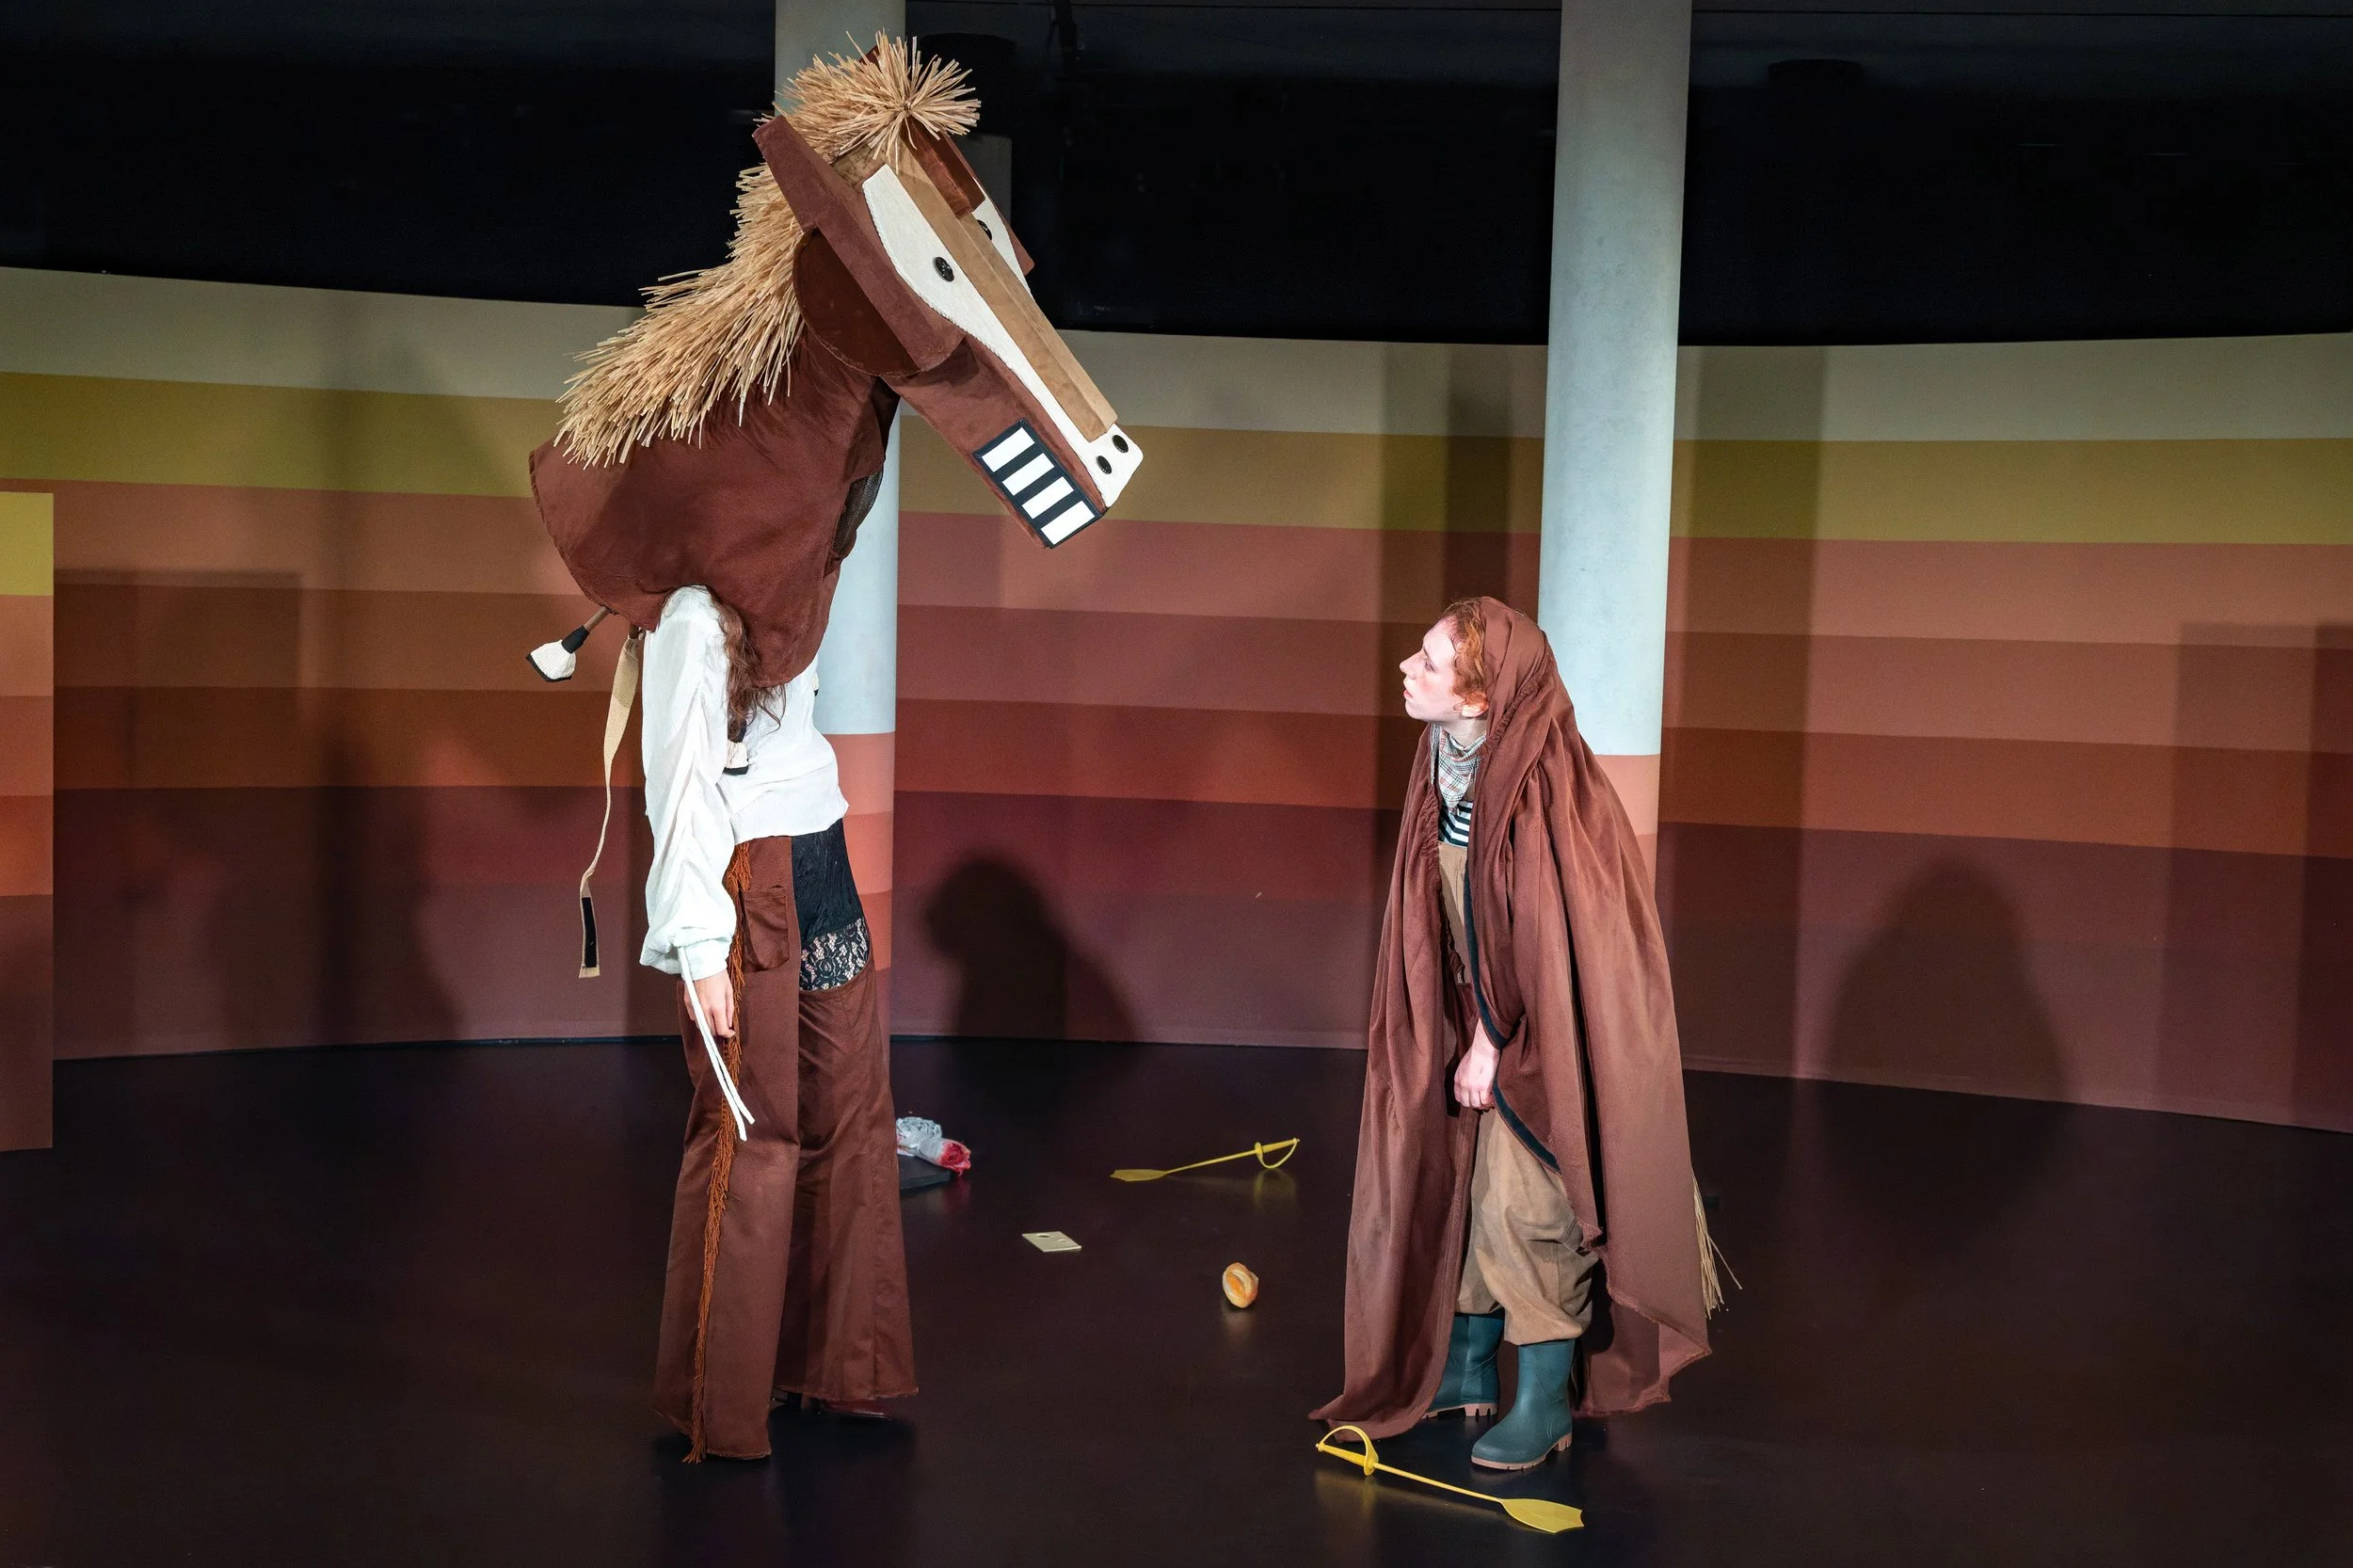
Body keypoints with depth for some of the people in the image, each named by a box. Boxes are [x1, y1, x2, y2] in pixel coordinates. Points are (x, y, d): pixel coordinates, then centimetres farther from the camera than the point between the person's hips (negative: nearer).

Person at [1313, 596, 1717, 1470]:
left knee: (1529, 1203, -1)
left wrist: (1495, 1042, -14)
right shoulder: (1449, 764, -3)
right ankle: (1466, 1371, 31)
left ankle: (1546, 1402, 15)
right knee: (1462, 1184, 15)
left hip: (1550, 1030, -8)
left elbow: (1550, 936, -22)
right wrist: (1470, 1033, 8)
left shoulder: (1537, 793, -28)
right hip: (1482, 1021, 8)